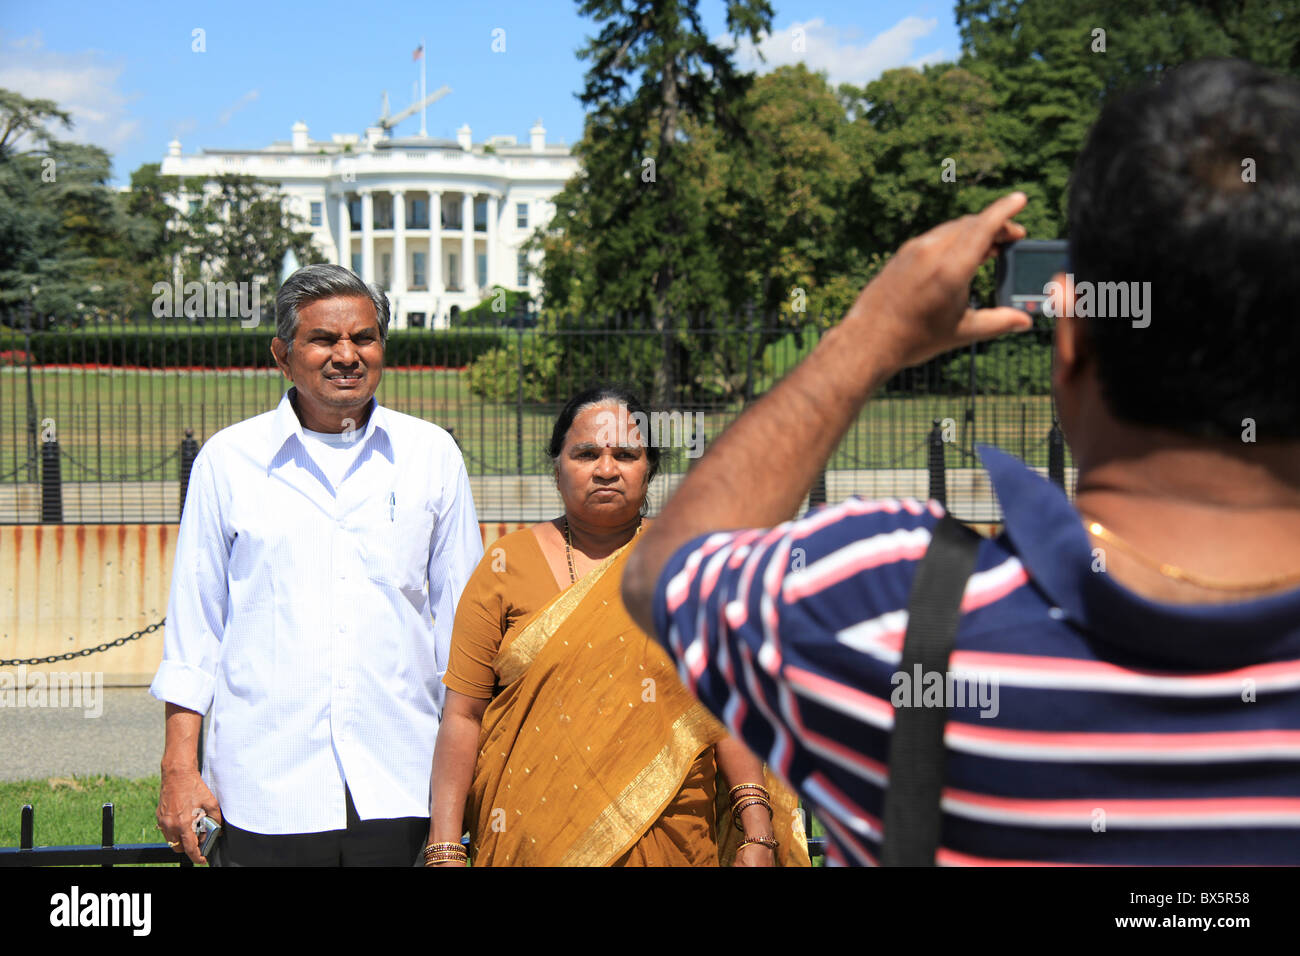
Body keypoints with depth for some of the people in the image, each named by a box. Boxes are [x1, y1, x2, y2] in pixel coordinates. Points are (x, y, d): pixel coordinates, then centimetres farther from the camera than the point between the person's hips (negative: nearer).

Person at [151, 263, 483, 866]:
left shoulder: (432, 455, 8)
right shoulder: (227, 460, 5)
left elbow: (462, 618, 12)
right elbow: (192, 624, 7)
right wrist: (179, 767, 2)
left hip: (398, 789, 1)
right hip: (264, 790, -1)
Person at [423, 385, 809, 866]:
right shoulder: (507, 565, 3)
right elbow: (462, 715, 0)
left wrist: (757, 838, -8)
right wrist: (444, 852, -7)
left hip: (671, 842, 0)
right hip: (532, 842, 0)